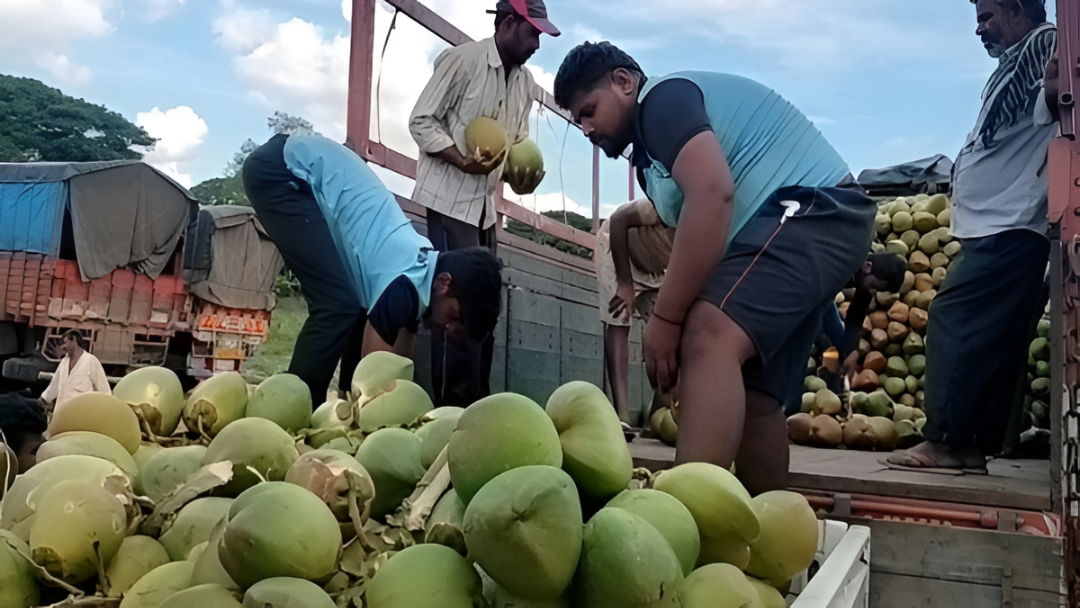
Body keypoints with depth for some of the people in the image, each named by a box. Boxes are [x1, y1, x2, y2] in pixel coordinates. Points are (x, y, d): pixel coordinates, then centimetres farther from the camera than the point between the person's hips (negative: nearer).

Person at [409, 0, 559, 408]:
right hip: (451, 199, -8)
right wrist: (462, 160, -25)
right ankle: (454, 406, -6)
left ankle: (477, 403, 16)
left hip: (486, 204, 8)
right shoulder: (462, 59, -11)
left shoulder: (525, 81, 11)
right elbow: (421, 121, -12)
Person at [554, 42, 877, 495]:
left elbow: (712, 194, -25)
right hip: (804, 225, 11)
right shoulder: (652, 153, 24)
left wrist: (665, 318, -22)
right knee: (749, 397, 9)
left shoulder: (663, 97, -7)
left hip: (813, 209, -11)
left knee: (711, 340, -30)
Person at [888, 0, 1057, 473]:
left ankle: (944, 439, -13)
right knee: (993, 342, 7)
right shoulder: (1015, 65, 27)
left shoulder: (1045, 44, -2)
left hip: (1008, 227, -10)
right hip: (997, 226, 10)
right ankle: (974, 446, 9)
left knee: (953, 320, -14)